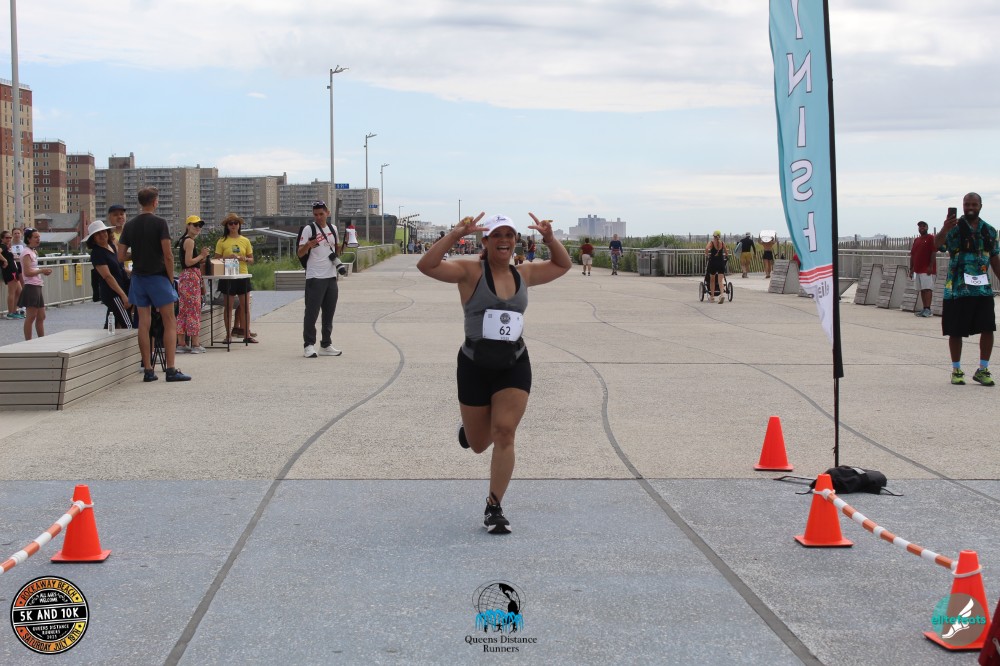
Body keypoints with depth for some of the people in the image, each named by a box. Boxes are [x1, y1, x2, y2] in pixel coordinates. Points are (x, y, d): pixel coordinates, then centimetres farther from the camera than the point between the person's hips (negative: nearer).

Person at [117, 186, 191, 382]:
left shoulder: (129, 225, 5)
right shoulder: (159, 223, -9)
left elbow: (120, 257, 5)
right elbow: (168, 256, -13)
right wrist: (171, 278, -1)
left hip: (138, 278, 5)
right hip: (158, 277, -5)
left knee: (144, 324, 6)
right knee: (170, 323, -1)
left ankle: (148, 370, 6)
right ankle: (171, 369, -7)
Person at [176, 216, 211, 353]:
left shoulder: (183, 241, 19)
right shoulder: (189, 241, -11)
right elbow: (188, 262, -19)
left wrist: (201, 258, 14)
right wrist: (201, 255, -8)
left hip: (184, 277, 10)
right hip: (191, 277, -10)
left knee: (183, 311, 9)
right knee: (194, 310, -7)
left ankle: (181, 344, 11)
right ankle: (195, 344, -6)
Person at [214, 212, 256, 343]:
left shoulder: (245, 241, 9)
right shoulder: (222, 241, 3)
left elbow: (251, 260, 12)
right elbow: (216, 259, 1)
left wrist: (244, 258, -9)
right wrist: (227, 258, -15)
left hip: (243, 275, 2)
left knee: (245, 305, 1)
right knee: (229, 306, 1)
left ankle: (247, 334, 6)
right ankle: (228, 334, 6)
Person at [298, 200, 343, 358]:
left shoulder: (333, 229, 12)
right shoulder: (308, 229, -5)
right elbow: (300, 253, -10)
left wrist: (337, 255, 7)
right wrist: (308, 245, -29)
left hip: (331, 276, 6)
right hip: (315, 278, -6)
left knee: (329, 312, 10)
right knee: (312, 312, -7)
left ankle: (326, 345, 17)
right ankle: (308, 345, -3)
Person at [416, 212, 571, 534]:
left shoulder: (524, 274, 6)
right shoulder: (470, 272, -9)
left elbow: (563, 265, 19)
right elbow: (426, 266, -22)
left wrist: (549, 238, 1)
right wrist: (456, 234, -30)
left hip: (514, 366, 2)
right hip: (475, 366, -2)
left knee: (504, 433, -12)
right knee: (479, 444, 11)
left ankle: (494, 508, -3)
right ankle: (469, 429, 50)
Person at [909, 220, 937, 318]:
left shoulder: (931, 238, -2)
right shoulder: (916, 240, 18)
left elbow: (934, 252, -10)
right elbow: (912, 255, 18)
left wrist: (931, 266, -18)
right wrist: (911, 269, 13)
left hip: (927, 269, -7)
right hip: (917, 269, 7)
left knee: (927, 288, -12)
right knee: (921, 289, 7)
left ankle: (928, 309, -17)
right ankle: (924, 309, 10)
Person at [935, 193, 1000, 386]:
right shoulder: (955, 228, -4)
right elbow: (937, 243, -22)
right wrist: (944, 230, -42)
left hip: (983, 288, 3)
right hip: (958, 289, -3)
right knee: (956, 332, 3)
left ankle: (983, 370, 9)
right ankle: (956, 371, 16)